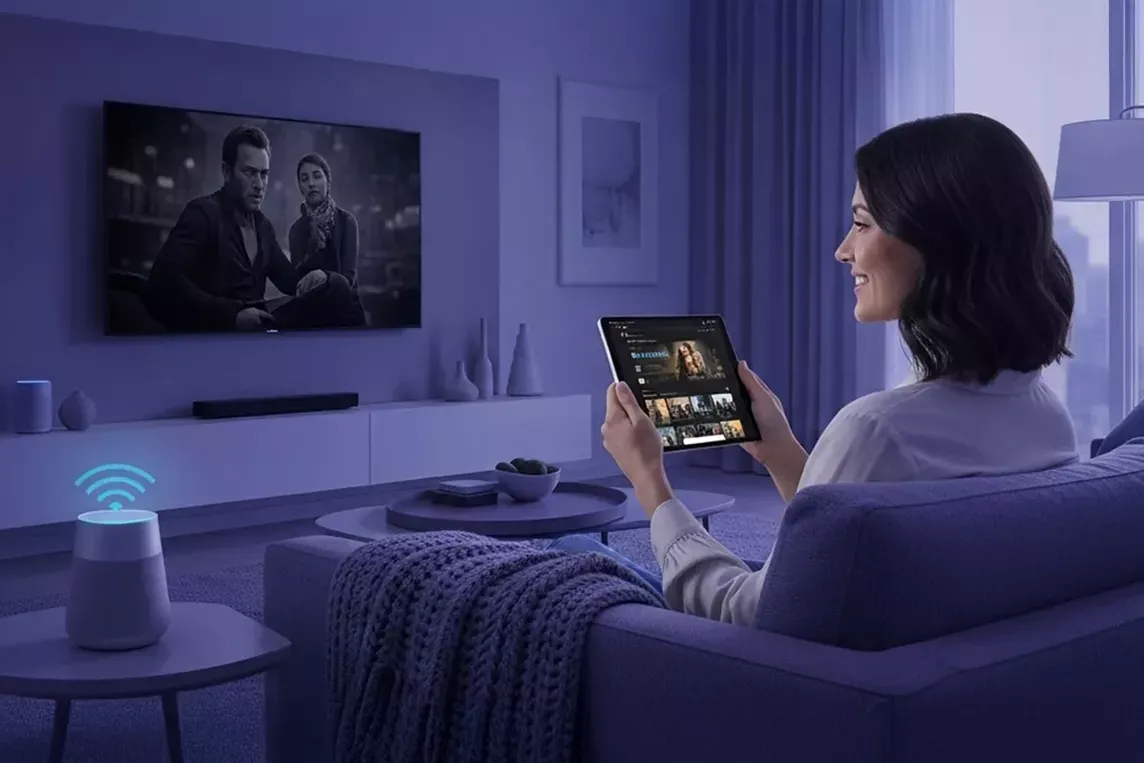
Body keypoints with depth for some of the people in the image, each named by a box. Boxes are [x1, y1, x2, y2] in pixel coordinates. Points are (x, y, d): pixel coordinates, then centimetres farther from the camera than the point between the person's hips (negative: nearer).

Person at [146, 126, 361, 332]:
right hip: (217, 330, -8)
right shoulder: (203, 212, -8)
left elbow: (290, 279, 23)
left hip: (259, 321, 8)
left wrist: (315, 276, -3)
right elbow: (163, 282, -21)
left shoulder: (262, 224, 17)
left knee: (336, 286, -8)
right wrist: (233, 315, -29)